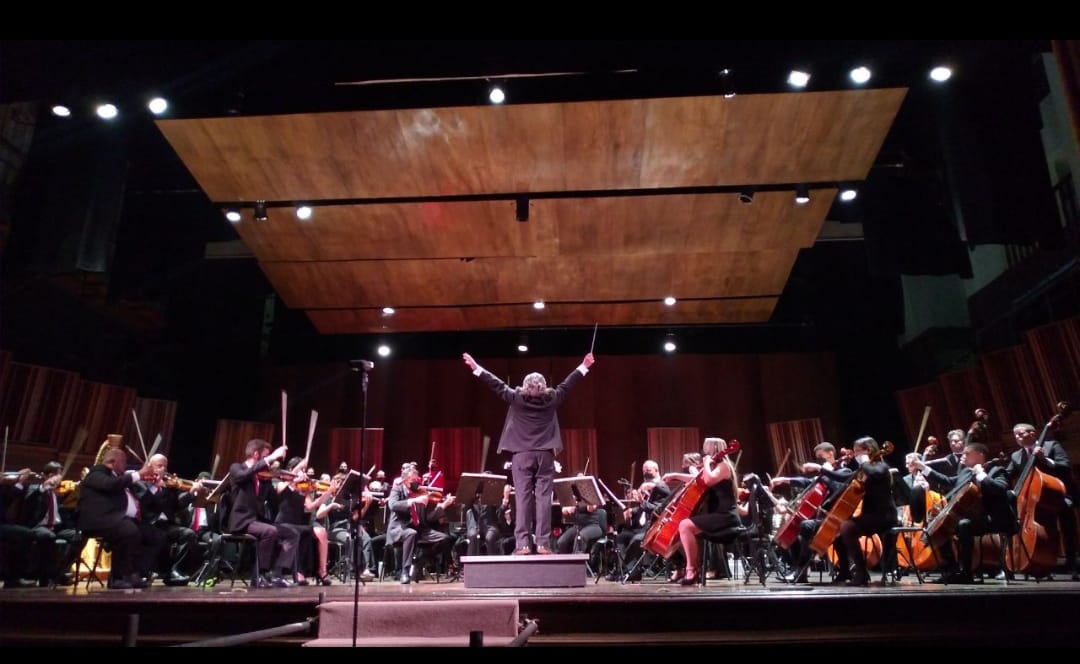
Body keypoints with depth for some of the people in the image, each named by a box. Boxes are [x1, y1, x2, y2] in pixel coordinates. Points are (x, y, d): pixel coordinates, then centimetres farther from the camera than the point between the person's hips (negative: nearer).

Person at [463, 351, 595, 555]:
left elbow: (497, 384, 5)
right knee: (543, 498, 0)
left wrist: (476, 368, 13)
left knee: (523, 498, 0)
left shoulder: (516, 398, -2)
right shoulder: (552, 398, 2)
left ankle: (523, 543, -2)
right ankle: (543, 543, 0)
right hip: (544, 454, 1)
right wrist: (583, 367, 25)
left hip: (522, 454, 0)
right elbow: (568, 383, 12)